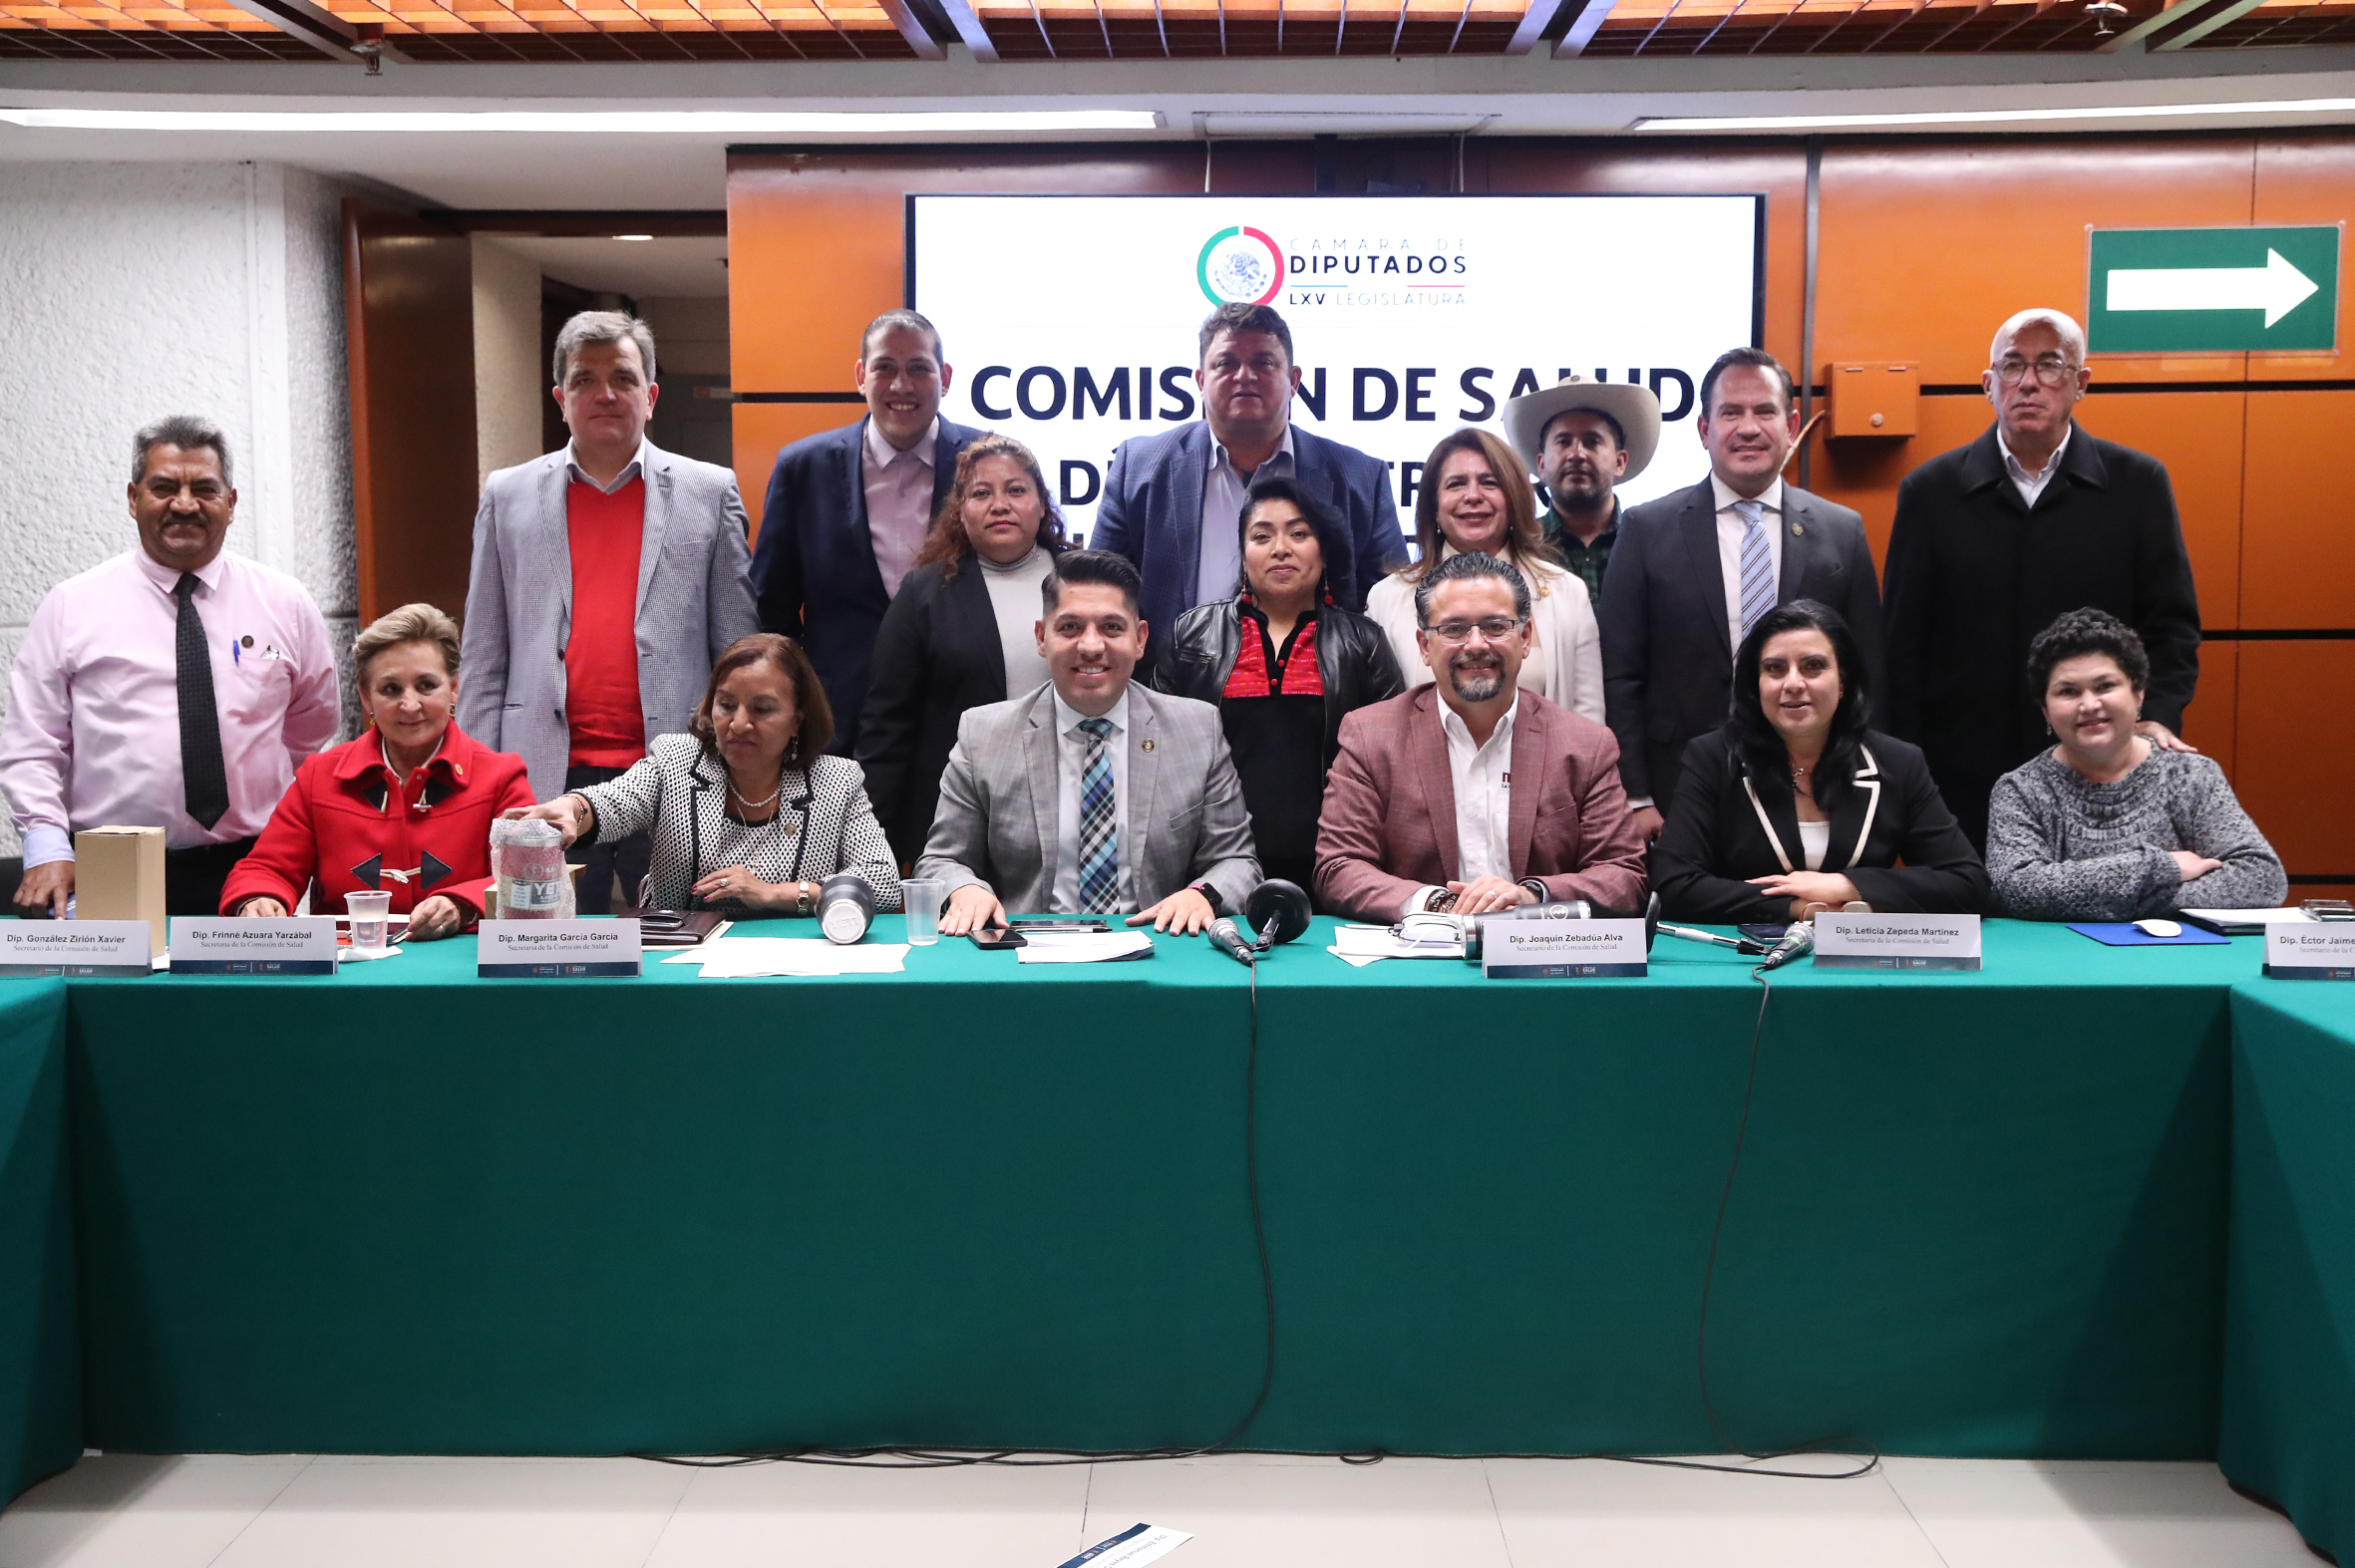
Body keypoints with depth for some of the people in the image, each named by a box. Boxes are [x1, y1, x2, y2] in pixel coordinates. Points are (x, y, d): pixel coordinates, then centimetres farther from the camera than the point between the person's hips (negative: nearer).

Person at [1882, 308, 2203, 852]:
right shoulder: (1930, 490, 5)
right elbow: (1902, 644, 4)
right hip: (1963, 781, 0)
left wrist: (2157, 717, -12)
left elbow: (2171, 624, 7)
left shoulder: (2139, 484, 6)